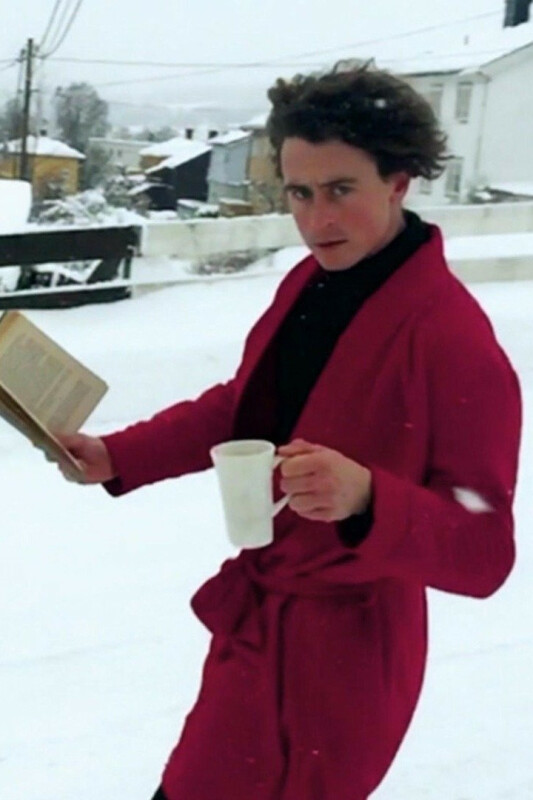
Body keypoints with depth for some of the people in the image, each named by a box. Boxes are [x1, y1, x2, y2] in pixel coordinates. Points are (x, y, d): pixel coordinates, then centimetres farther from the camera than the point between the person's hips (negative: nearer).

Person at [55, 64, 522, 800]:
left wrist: (366, 499, -43)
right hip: (258, 614, 9)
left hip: (343, 646, -8)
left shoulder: (455, 341, -28)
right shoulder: (308, 283, -1)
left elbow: (484, 554, -25)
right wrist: (117, 457, 3)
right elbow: (242, 407, 13)